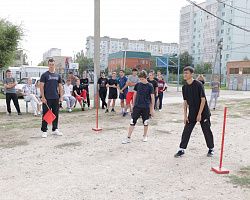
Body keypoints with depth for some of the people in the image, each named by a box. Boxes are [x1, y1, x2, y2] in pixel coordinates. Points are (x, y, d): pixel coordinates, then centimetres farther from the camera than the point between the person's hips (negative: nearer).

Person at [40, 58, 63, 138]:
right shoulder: (44, 75, -2)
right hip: (47, 98, -5)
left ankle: (55, 129, 22)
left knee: (56, 114, 10)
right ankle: (44, 131, 6)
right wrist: (43, 97, -13)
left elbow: (60, 87, 14)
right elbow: (41, 86, -6)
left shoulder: (58, 75, 12)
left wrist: (61, 96, 6)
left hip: (56, 98, 5)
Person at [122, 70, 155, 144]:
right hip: (137, 106, 2)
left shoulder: (150, 86, -5)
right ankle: (128, 138, 3)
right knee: (132, 121, -1)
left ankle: (145, 136, 30)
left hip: (146, 107, -2)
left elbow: (152, 97, -2)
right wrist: (133, 104, 11)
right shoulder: (137, 84, 3)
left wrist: (152, 108, -3)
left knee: (145, 122, 10)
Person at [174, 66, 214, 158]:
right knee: (186, 131, 2)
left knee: (207, 131, 8)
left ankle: (211, 149, 27)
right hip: (191, 113, 5)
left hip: (203, 113, -4)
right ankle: (181, 149, 11)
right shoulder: (184, 87, 2)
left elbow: (203, 99, -16)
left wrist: (199, 114, -18)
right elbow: (185, 102, 6)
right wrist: (185, 115, 2)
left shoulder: (198, 84, -15)